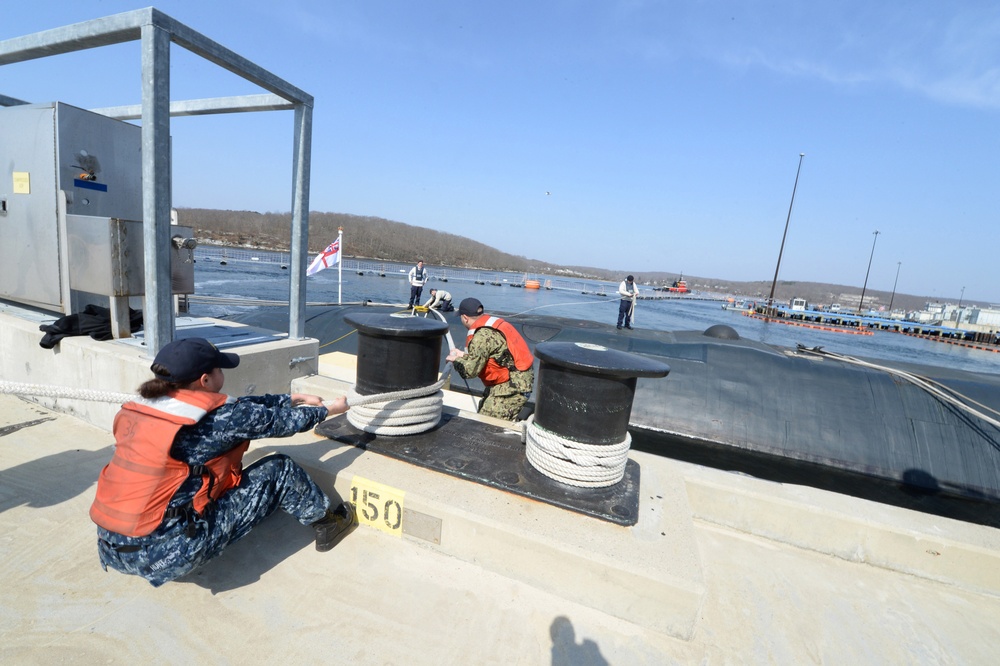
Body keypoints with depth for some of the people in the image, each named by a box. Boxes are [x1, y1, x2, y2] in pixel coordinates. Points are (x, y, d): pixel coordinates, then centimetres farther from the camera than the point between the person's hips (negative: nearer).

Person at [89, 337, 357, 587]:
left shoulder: (141, 407, 4)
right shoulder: (217, 416, -20)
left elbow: (245, 406, 11)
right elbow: (281, 421, -5)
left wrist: (292, 399, 19)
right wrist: (327, 409, 13)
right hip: (167, 556, -8)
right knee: (279, 470, -1)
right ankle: (327, 524, 21)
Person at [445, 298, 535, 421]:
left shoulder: (483, 336, -21)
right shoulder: (492, 323, 7)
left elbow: (470, 371, -19)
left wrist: (457, 360, -1)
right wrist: (463, 355, 18)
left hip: (513, 386, -10)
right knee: (483, 409, 18)